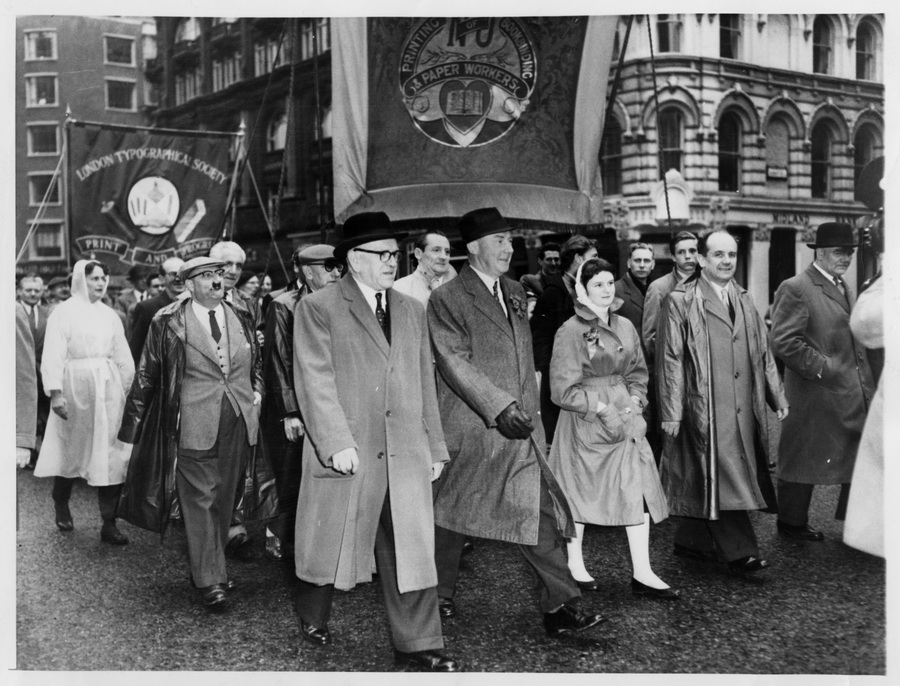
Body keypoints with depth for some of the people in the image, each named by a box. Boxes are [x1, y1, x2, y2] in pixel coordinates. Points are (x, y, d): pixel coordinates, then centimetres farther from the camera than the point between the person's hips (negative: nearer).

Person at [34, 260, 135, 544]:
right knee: (70, 451, 10)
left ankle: (109, 523, 0)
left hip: (108, 388, 3)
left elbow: (123, 357, 11)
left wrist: (128, 391, 4)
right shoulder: (63, 312, -2)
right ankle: (61, 507, 35)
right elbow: (52, 355, -10)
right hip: (75, 387, -3)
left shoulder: (110, 315, 10)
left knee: (111, 456, -3)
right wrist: (55, 392, -18)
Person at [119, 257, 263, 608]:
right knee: (199, 501, -3)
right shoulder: (169, 323, -3)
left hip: (239, 422, 5)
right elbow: (147, 375, 1)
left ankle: (211, 566, 27)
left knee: (223, 500, 13)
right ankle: (209, 579, 4)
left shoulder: (240, 318, 9)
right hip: (194, 426, -4)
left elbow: (256, 363, 25)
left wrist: (256, 391, 9)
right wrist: (131, 426, 3)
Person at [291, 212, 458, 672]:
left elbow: (424, 384, 16)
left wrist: (434, 446, 14)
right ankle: (313, 619, 36)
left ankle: (416, 647, 10)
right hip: (347, 454, -4)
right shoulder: (318, 308, -2)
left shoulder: (411, 311, 15)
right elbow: (315, 381, -11)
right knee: (330, 543, 11)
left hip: (406, 455, 4)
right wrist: (338, 443, -19)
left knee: (412, 548, 2)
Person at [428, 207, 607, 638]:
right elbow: (455, 363, -15)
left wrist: (527, 409, 12)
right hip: (470, 430, -5)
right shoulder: (447, 300, -7)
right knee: (452, 514, 9)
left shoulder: (515, 292, 15)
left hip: (518, 428, 6)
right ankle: (439, 594, 30)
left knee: (538, 513, 1)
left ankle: (560, 608, 5)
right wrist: (501, 406, -20)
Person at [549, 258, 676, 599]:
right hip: (584, 420, -5)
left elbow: (638, 371, 16)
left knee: (638, 489, -2)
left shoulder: (625, 326, 7)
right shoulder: (570, 331, -11)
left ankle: (642, 574, 3)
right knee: (580, 491, 8)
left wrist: (634, 401, -1)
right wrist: (602, 408, -15)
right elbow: (564, 388, -12)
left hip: (624, 418, 5)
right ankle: (575, 565, 26)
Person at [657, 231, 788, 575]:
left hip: (743, 408, 6)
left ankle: (691, 541, 24)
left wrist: (777, 397, 13)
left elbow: (763, 354, 18)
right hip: (704, 407, -6)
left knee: (707, 479, 12)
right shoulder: (681, 301, -5)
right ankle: (739, 550, -2)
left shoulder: (744, 301, 14)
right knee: (720, 475, -7)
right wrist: (671, 412, -12)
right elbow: (670, 359, -8)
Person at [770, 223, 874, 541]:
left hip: (854, 394, 8)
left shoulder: (846, 288, 16)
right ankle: (792, 523, 19)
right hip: (816, 394, -8)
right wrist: (822, 368, -19)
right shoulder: (795, 288, -13)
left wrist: (865, 382, 14)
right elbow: (784, 341, -20)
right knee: (803, 456, 4)